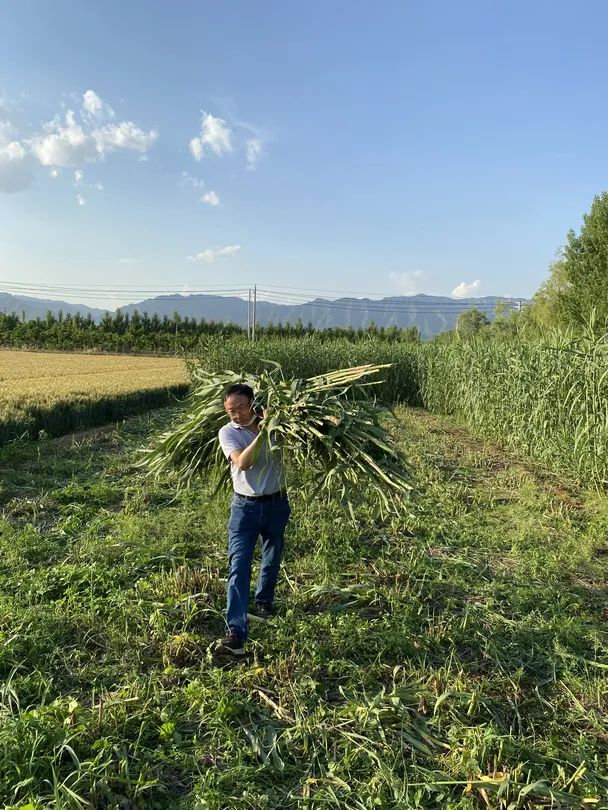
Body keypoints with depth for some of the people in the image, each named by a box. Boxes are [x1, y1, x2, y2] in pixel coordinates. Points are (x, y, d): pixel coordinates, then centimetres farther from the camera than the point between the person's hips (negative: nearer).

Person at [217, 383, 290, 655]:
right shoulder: (227, 432, -9)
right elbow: (243, 462, -24)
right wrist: (262, 432, -32)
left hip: (276, 503, 2)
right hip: (245, 506, -2)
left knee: (272, 559, 19)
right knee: (238, 566, -10)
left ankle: (264, 600, 45)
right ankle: (236, 631, -11)